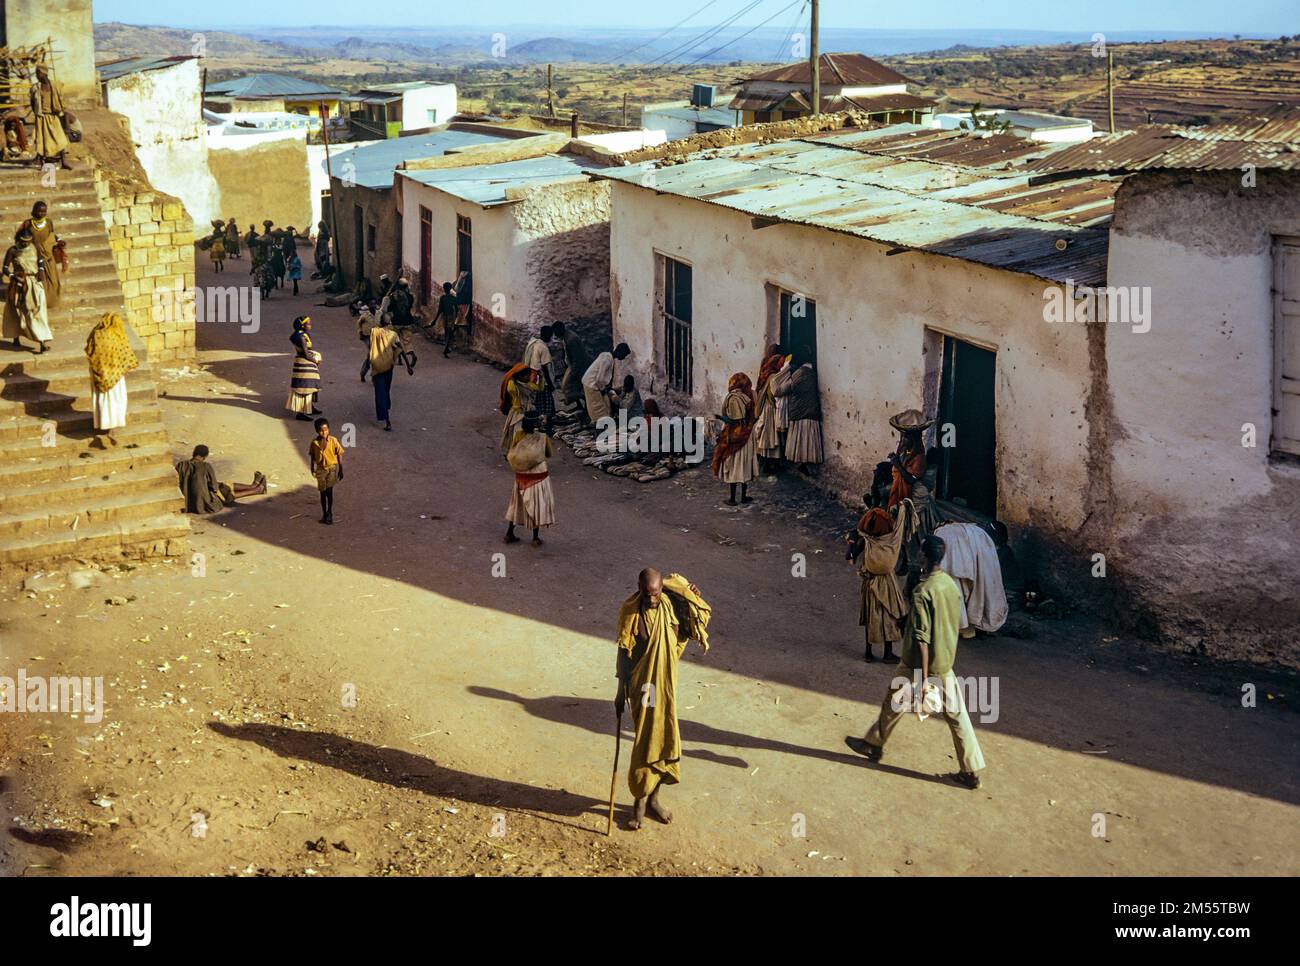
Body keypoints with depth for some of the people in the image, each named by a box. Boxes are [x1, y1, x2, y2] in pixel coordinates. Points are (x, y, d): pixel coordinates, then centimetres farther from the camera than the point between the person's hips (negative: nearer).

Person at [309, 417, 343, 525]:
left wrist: (341, 470, -3)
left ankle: (330, 513, 11)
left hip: (332, 468, -2)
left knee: (329, 491, -8)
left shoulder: (333, 441, -13)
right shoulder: (314, 443, -9)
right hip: (320, 469, 2)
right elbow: (312, 456, 5)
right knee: (323, 492, 9)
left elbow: (339, 455, -5)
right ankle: (324, 514, 23)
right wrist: (312, 469, 11)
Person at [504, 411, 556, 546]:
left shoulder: (518, 435, -11)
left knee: (518, 503, 18)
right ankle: (535, 538, 16)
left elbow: (510, 456, -5)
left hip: (522, 476, 3)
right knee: (537, 504, 10)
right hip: (539, 476, -3)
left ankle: (509, 534, 25)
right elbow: (549, 455, -1)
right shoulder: (543, 437, -16)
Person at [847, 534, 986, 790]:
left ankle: (874, 745, 35)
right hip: (946, 663, 7)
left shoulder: (923, 592, -24)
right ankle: (972, 771, 8)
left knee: (894, 702, 16)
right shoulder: (952, 584, 0)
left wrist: (923, 679, -22)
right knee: (956, 714, 8)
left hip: (924, 664, -6)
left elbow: (921, 639, -25)